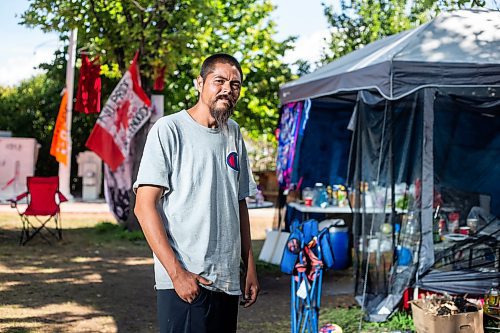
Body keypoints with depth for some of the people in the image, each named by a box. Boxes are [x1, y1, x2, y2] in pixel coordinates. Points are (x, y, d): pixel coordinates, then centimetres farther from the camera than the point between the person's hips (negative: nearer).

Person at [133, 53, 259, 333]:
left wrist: (250, 267, 13)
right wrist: (176, 272, -18)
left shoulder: (234, 134, 13)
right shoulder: (168, 129, -6)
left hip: (228, 281, 6)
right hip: (184, 280, -6)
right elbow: (144, 206, -11)